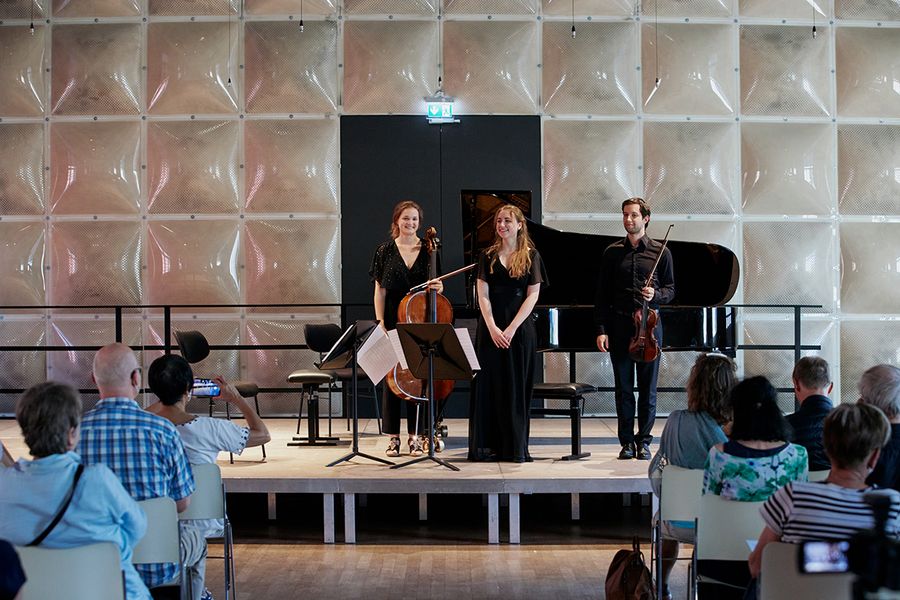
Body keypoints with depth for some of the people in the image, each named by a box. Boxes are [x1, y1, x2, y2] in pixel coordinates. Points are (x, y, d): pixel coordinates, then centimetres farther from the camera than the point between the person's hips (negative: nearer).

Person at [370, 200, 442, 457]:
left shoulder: (428, 251, 5)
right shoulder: (385, 250, 2)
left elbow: (436, 284, 13)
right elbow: (380, 291, 1)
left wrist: (438, 288, -12)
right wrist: (380, 323, -8)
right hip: (393, 322, -1)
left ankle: (416, 436, 10)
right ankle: (393, 437, 10)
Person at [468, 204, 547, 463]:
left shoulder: (531, 256, 3)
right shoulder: (488, 256, 8)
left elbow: (532, 295, -3)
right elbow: (483, 295, 1)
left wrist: (511, 329, -12)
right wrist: (493, 329, -12)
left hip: (520, 328, -2)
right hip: (491, 328, 2)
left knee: (517, 388, 0)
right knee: (488, 386, 0)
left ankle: (516, 448, 4)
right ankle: (487, 446, 5)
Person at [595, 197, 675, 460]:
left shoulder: (660, 252, 5)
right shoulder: (612, 253, 7)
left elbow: (670, 289, 8)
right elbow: (602, 294, 5)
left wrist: (656, 295, -14)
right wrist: (601, 329, -2)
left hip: (649, 324, 0)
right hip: (619, 326, 1)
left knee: (648, 387, 3)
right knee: (623, 387, 3)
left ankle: (644, 441, 12)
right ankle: (627, 442, 11)